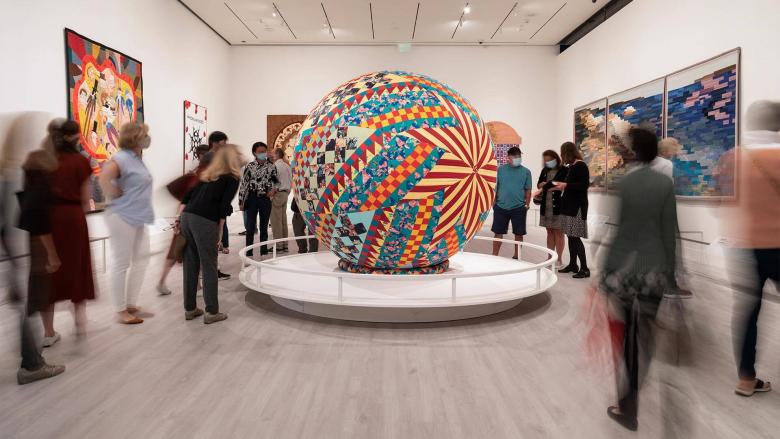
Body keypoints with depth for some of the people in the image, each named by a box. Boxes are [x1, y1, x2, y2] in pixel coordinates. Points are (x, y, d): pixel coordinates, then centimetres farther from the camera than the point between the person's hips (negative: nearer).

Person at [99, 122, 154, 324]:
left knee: (142, 258, 13)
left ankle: (131, 304, 24)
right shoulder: (121, 158, -17)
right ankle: (121, 311, 10)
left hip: (137, 218, 10)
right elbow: (103, 178, -32)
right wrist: (115, 195, -18)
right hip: (122, 218, -9)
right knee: (121, 264, 0)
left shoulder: (137, 158, 11)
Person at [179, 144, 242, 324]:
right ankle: (212, 312, 5)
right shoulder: (232, 179, 5)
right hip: (204, 222, -6)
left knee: (190, 265, 12)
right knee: (209, 267, 1)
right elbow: (224, 206, -6)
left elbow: (187, 196, 16)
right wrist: (220, 230, -2)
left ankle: (190, 308, 20)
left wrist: (182, 217, 15)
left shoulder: (208, 174, 23)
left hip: (186, 218, 6)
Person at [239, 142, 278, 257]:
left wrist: (272, 189, -7)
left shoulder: (271, 166, 3)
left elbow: (275, 181, 14)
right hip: (252, 198, -1)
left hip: (265, 199, 1)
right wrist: (241, 201, -3)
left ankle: (264, 252, 18)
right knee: (250, 227, 2)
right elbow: (243, 184, -1)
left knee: (264, 227, 9)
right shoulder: (249, 166, -2)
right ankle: (249, 253, 10)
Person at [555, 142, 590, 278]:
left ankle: (584, 268, -4)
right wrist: (560, 186, 12)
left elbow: (584, 185, -20)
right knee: (570, 236, 12)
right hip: (569, 205, 9)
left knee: (575, 237, -9)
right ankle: (572, 264, 21)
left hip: (577, 206, -9)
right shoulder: (571, 166, 12)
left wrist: (565, 185, -20)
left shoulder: (580, 166, -12)